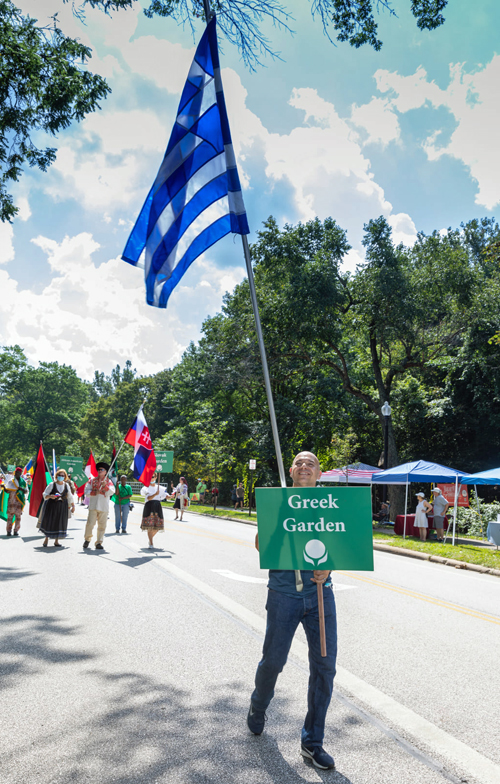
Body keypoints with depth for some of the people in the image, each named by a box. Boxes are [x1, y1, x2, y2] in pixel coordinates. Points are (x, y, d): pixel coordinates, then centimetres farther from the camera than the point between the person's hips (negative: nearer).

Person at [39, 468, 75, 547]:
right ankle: (46, 539, 20)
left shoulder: (66, 485, 6)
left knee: (60, 523, 1)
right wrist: (50, 496, -23)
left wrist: (73, 505, 11)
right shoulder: (52, 484, -5)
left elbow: (70, 496, 14)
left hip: (62, 507, 3)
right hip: (51, 506, -2)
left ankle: (56, 541, 11)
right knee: (49, 522, 1)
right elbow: (45, 494, -3)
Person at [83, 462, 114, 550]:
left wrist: (105, 486, -20)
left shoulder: (109, 482, 8)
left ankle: (99, 543, 9)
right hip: (93, 506, 0)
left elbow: (111, 492, -5)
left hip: (103, 507, 0)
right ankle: (87, 540, 16)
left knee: (102, 526, 1)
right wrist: (94, 492, -11)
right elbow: (86, 491, 6)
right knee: (90, 524, -5)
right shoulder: (92, 481, 11)